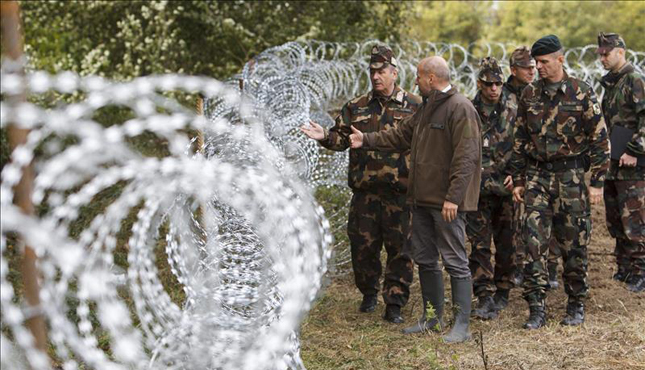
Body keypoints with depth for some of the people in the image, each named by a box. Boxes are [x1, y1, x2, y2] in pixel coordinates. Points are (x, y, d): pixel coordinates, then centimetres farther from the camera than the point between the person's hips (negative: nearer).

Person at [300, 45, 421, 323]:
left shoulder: (414, 107, 3)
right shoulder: (356, 108, 11)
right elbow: (341, 138, 7)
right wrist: (325, 137, -14)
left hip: (400, 193, -2)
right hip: (364, 191, 2)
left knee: (400, 248, 1)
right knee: (362, 247, 8)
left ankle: (394, 304, 9)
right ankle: (369, 293, 30)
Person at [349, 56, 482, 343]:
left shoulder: (460, 108, -15)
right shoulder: (427, 107, 17)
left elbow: (465, 157, -21)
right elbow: (401, 136, 25)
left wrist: (453, 197, -24)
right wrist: (366, 140, 19)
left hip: (447, 202, -10)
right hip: (422, 199, 10)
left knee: (455, 262, -4)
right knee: (424, 258, 15)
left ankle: (462, 325, 0)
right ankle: (433, 317, 26)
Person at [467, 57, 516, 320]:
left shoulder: (513, 113, 3)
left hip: (507, 189, 1)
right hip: (477, 190, 0)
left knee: (506, 244, 8)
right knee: (479, 245, -5)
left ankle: (502, 293, 22)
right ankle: (485, 298, -3)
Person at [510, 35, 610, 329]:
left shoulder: (581, 93, -4)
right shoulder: (529, 95, 7)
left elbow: (600, 139, -4)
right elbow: (519, 140, 13)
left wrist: (597, 182, -8)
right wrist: (518, 180, 10)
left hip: (571, 177, -3)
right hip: (537, 177, 3)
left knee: (574, 244, 4)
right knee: (534, 242, -5)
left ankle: (576, 305, 19)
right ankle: (536, 309, -1)